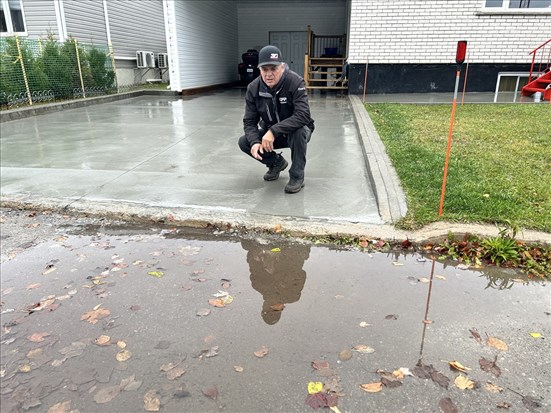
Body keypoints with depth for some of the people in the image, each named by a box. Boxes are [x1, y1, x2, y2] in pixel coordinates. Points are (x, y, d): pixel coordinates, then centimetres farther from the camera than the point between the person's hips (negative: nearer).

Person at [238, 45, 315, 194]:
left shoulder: (295, 82, -26)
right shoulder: (253, 88, -12)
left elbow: (303, 115, -37)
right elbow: (249, 121, -11)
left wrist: (274, 131, -44)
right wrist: (254, 142, -32)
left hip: (295, 132, -4)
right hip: (269, 133, 4)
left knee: (299, 131, -38)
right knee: (244, 142, -14)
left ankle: (297, 177, -17)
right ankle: (277, 162, 12)